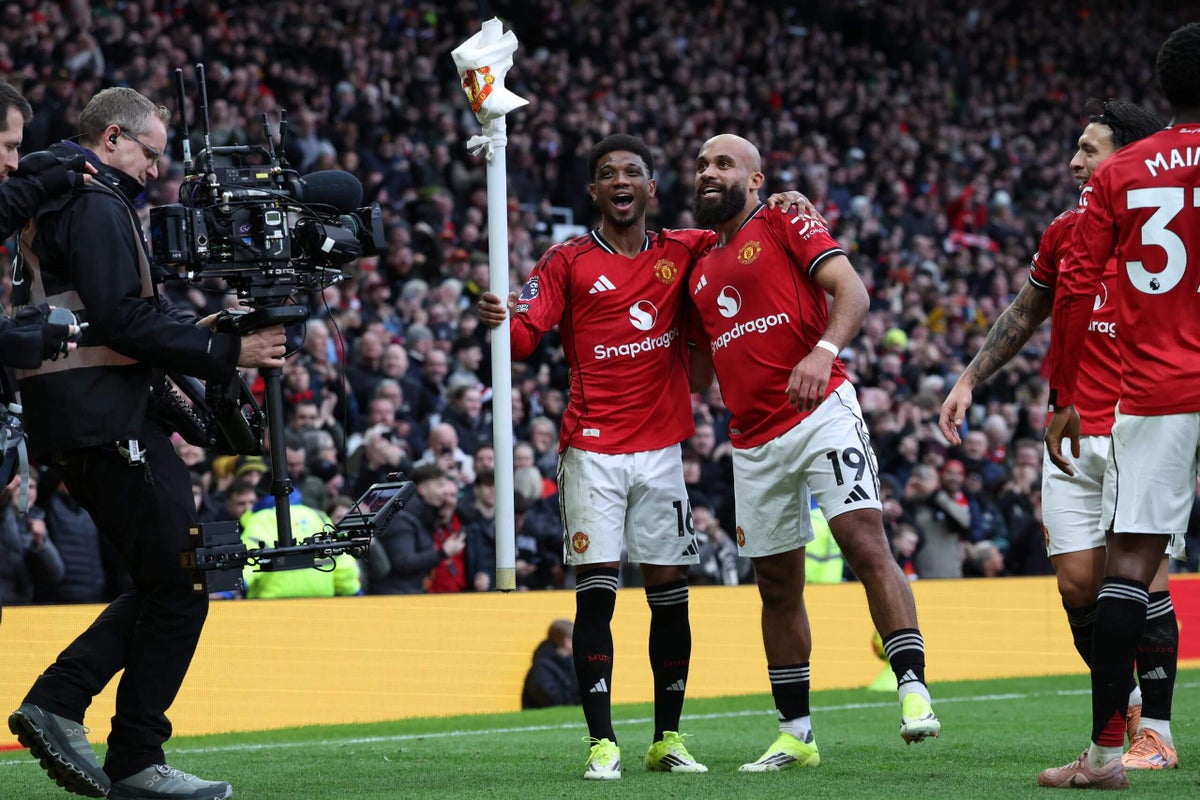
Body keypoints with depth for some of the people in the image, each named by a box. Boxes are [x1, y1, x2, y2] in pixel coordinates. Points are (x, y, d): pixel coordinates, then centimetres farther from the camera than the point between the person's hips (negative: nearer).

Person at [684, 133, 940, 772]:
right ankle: (795, 735, 17)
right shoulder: (700, 270, 21)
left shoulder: (785, 225, 2)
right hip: (753, 441, 7)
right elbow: (699, 370, 30)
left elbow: (851, 290, -12)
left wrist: (823, 350, -27)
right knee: (777, 587, 10)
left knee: (865, 544, -21)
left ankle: (913, 691, -22)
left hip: (820, 411, -7)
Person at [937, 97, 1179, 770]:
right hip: (1072, 434, 5)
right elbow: (1025, 315, 24)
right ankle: (1122, 703, 22)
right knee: (1078, 583, 1)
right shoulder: (1063, 234, 11)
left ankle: (1157, 731, -1)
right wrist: (970, 379, 20)